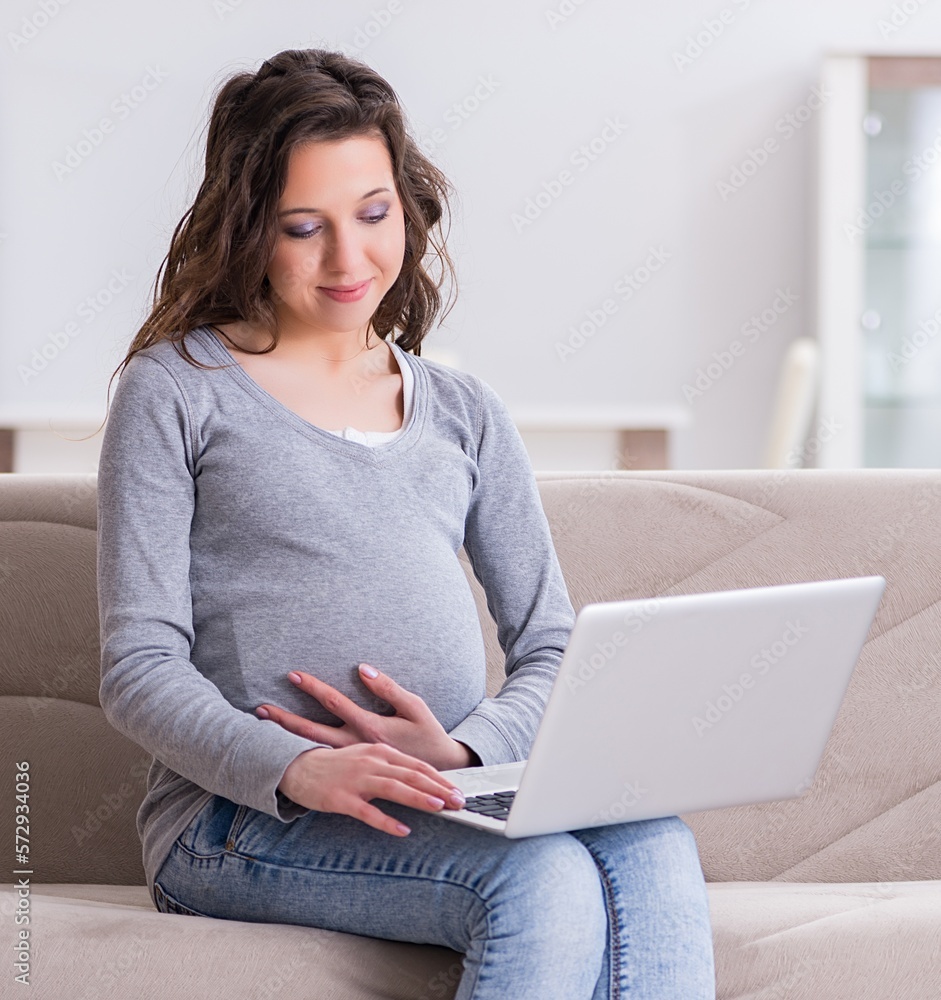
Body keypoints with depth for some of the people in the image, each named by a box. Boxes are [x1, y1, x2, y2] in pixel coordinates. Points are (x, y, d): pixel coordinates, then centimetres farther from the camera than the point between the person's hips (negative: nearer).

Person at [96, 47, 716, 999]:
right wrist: (300, 769, -22)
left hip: (456, 801, 4)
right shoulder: (177, 392, 6)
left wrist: (464, 750, -8)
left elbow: (554, 649, 15)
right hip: (243, 815, -4)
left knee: (652, 848, -30)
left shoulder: (464, 413, 21)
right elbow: (141, 670, -3)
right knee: (545, 881, -33)